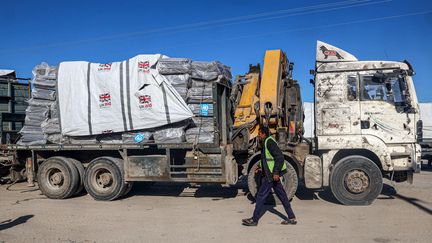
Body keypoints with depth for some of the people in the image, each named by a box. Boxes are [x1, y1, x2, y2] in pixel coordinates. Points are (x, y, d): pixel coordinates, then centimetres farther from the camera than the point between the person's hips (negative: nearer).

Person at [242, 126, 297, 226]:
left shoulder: (269, 142, -15)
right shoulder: (266, 143, 16)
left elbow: (280, 157, -22)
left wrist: (276, 172, -25)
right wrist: (260, 167, 17)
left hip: (271, 175, -10)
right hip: (272, 174, 10)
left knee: (261, 196, -3)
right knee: (282, 196, 12)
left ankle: (254, 220, 4)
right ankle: (292, 218, 17)